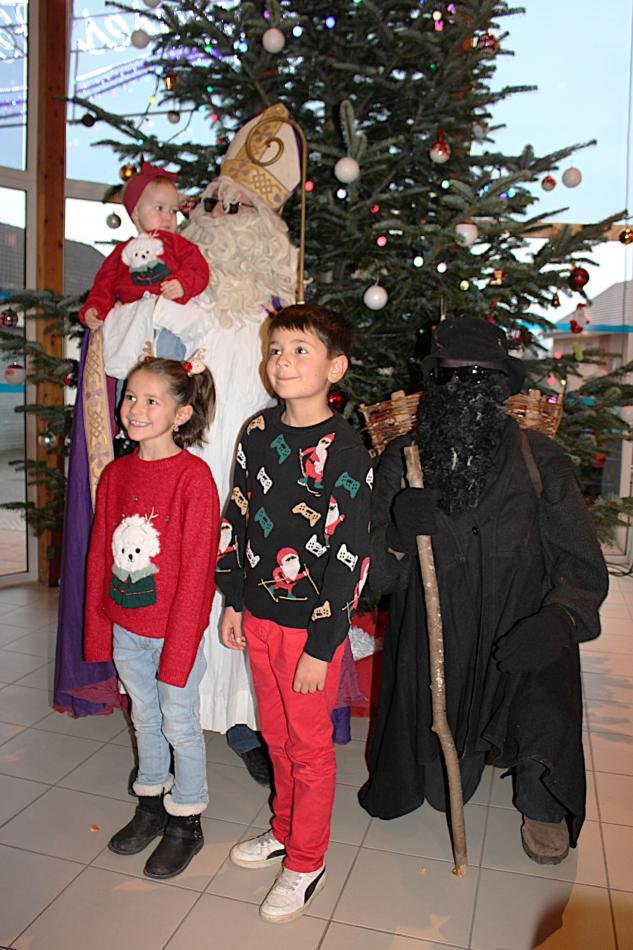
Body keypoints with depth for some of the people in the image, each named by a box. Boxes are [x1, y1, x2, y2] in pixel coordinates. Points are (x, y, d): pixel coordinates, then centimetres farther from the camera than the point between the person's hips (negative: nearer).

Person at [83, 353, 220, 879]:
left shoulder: (194, 476, -18)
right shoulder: (116, 474, 2)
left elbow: (196, 570, -19)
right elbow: (100, 555, 7)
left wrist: (177, 648, -18)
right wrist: (98, 627, 6)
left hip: (175, 628, -6)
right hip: (125, 628, 6)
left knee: (180, 725, 11)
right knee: (145, 719, 22)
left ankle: (186, 822, 33)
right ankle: (151, 806, 43)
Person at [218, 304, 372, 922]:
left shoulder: (344, 452, -17)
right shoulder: (257, 434, 1)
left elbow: (348, 557, -17)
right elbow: (237, 520, 9)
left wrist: (321, 647, -16)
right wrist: (233, 602, 9)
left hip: (310, 624, -5)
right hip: (258, 615, 6)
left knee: (309, 747, 12)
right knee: (275, 736, 22)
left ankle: (306, 863, 34)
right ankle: (285, 831, 46)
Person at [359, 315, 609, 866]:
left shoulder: (538, 460, -10)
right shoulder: (401, 462, -7)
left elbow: (583, 565, -8)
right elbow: (376, 579, -7)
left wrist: (560, 619, -28)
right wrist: (399, 535, -28)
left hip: (522, 644, -1)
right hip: (435, 649, 2)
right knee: (444, 794, 12)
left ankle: (543, 804, 14)